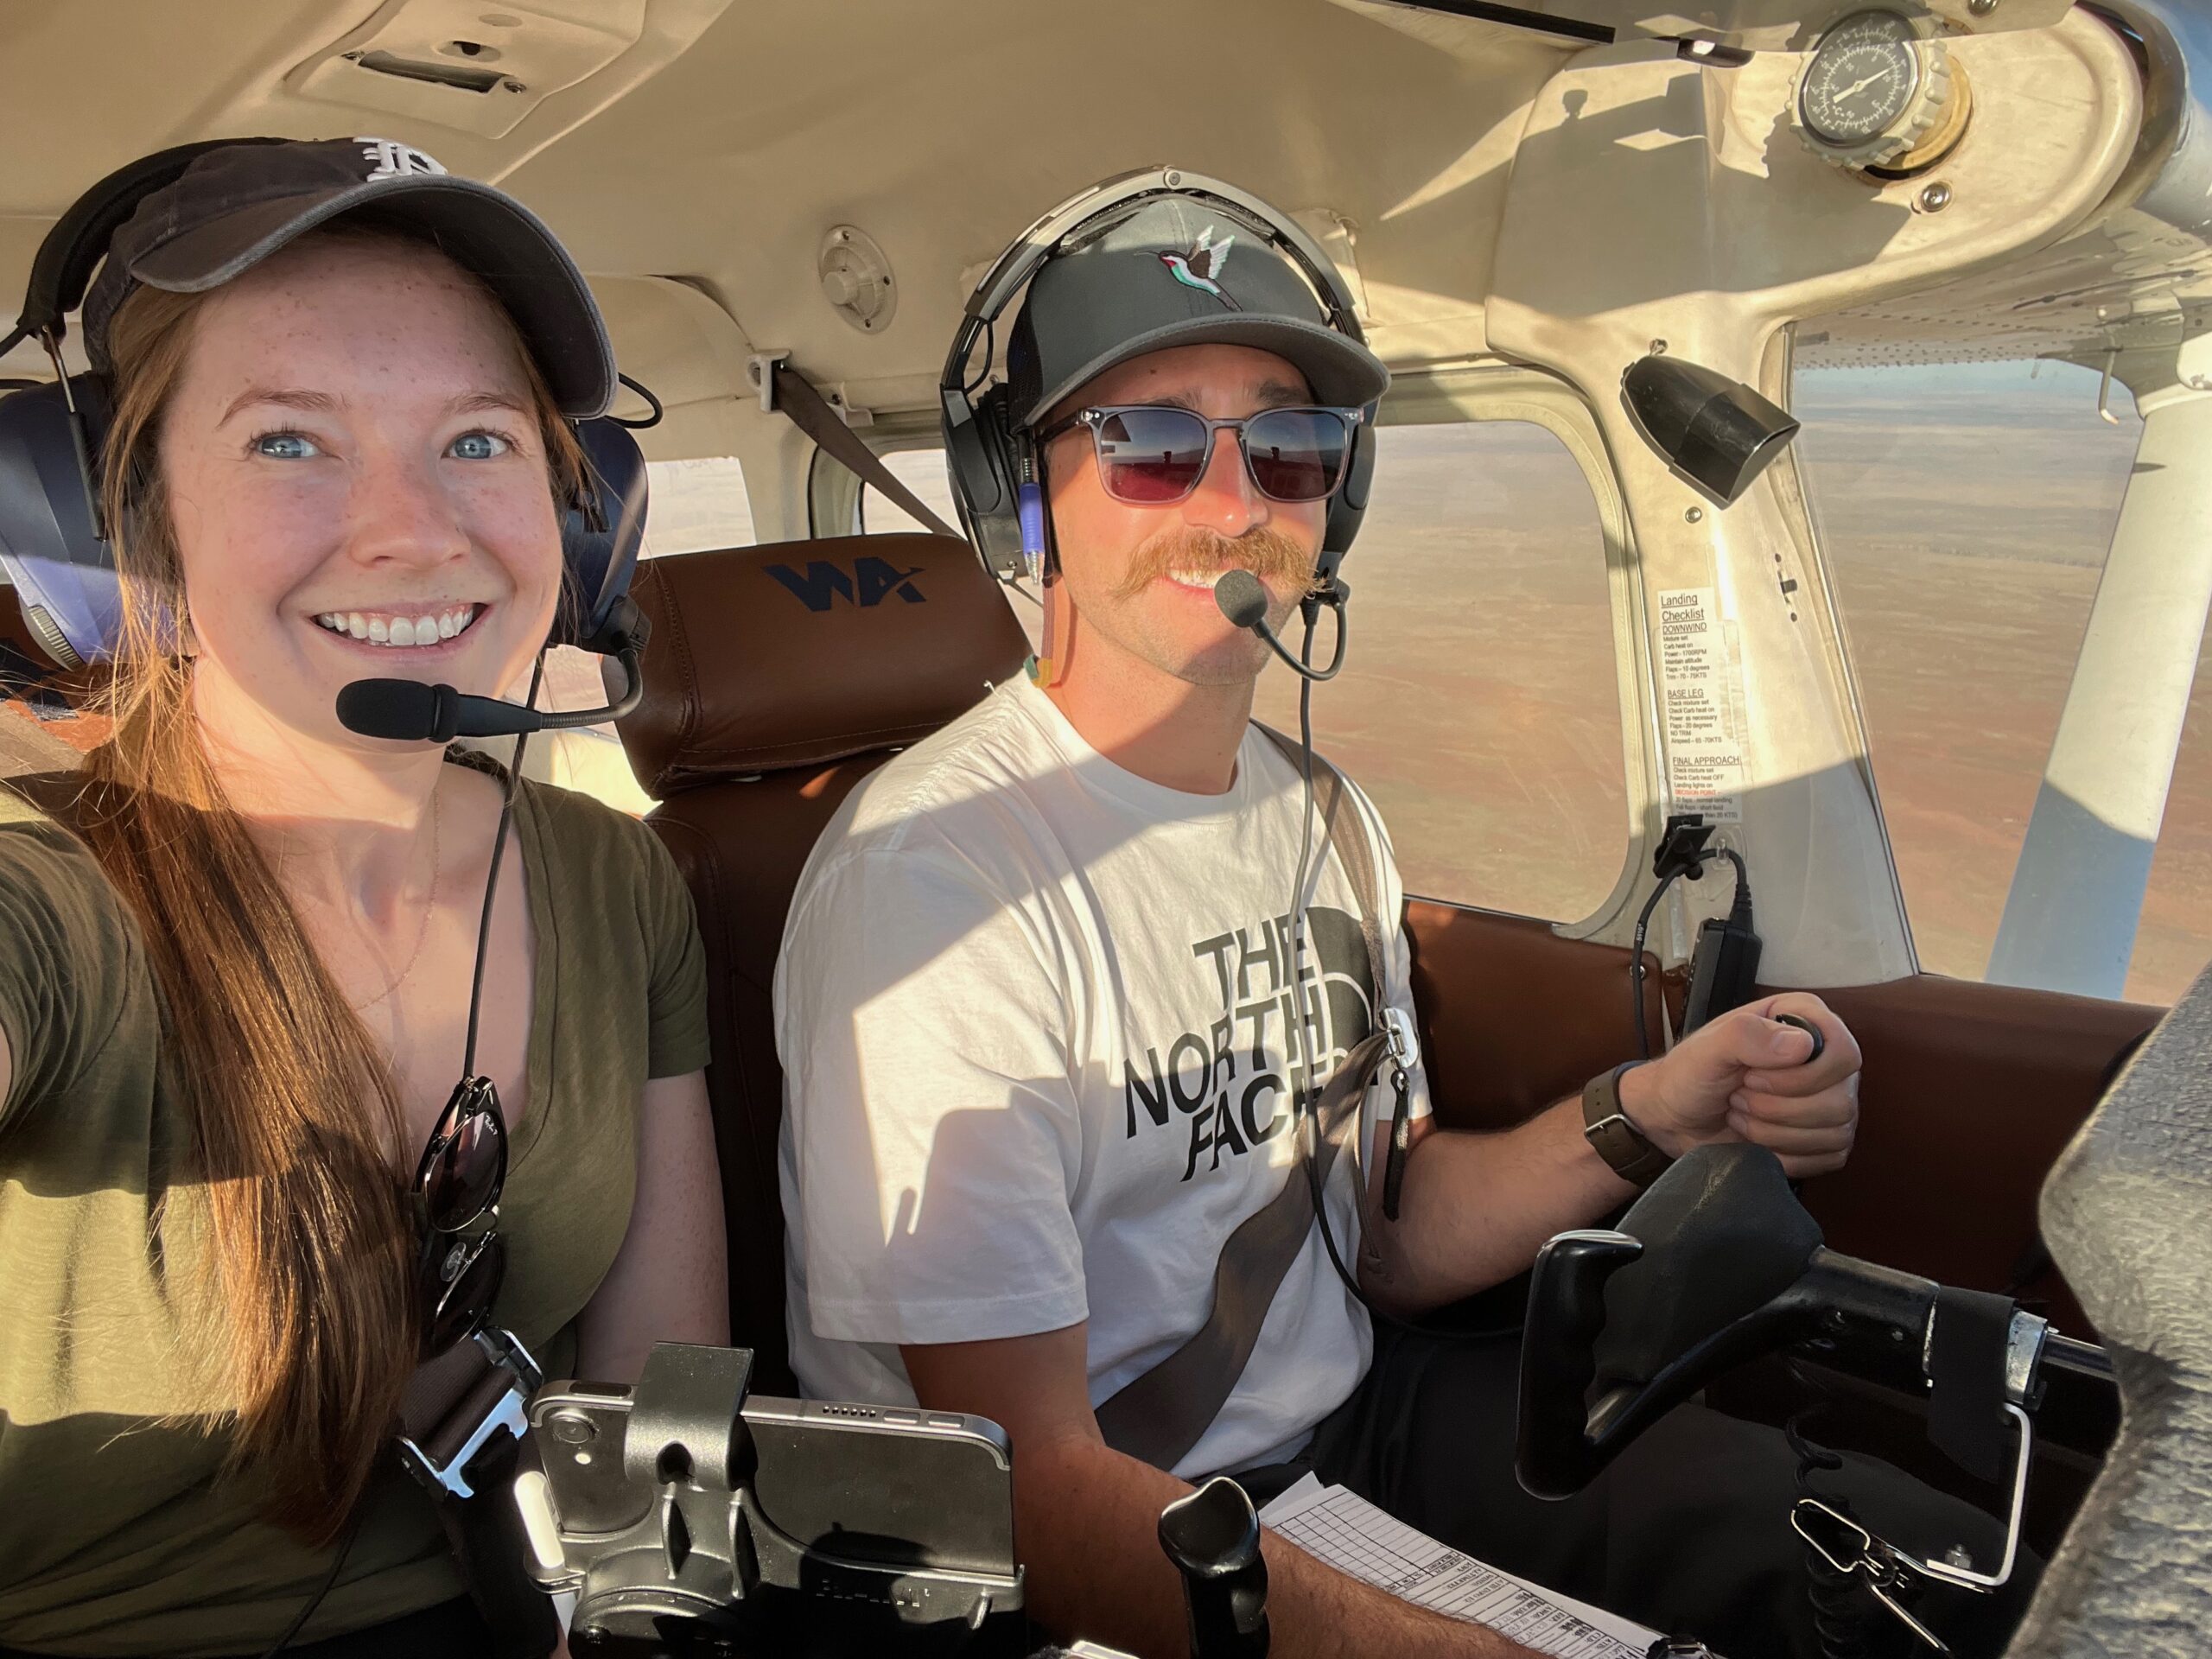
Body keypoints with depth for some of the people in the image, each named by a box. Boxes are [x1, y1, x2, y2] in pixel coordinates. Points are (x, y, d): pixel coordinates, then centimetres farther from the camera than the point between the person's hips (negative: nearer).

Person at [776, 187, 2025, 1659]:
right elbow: (1033, 1489, -23)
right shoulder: (934, 874, -23)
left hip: (1347, 1417, 8)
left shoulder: (1328, 820, 5)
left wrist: (1648, 1118, -8)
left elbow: (1389, 1236, 9)